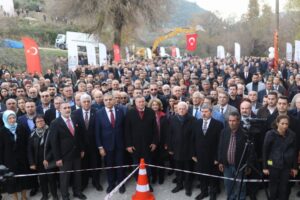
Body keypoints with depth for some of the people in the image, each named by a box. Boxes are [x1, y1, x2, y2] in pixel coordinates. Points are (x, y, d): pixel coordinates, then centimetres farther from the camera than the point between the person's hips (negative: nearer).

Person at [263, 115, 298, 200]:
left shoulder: (292, 135, -4)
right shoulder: (270, 134, -11)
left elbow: (295, 151, 5)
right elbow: (265, 151, -6)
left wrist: (295, 167, 6)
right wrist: (265, 167, -5)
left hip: (287, 166, 2)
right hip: (273, 165, -2)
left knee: (284, 188, 6)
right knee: (273, 187, 9)